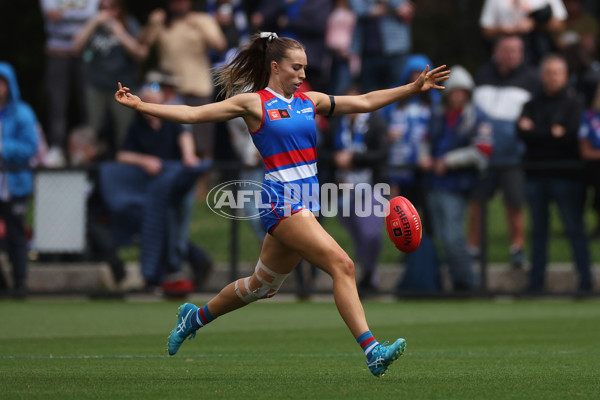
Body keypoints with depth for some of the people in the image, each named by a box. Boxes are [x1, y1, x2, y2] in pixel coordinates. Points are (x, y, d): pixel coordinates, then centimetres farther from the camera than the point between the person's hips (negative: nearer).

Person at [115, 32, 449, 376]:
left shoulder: (309, 101, 14)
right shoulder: (253, 102, -2)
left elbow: (364, 102, 15)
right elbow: (194, 114, -2)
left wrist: (414, 88, 9)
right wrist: (139, 105, -7)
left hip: (306, 202, 7)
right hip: (281, 201, -7)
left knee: (263, 286, 17)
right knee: (342, 265, -20)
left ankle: (196, 316, 39)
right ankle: (371, 350, -25)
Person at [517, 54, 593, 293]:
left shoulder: (573, 104, 0)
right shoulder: (532, 105, 12)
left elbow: (572, 135, -12)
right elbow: (522, 132, -1)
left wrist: (536, 132, -8)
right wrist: (552, 133, -12)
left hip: (566, 174, -4)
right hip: (536, 174, 4)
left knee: (574, 229, -4)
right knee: (538, 231, 8)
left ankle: (585, 281, -2)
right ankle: (535, 283, 13)